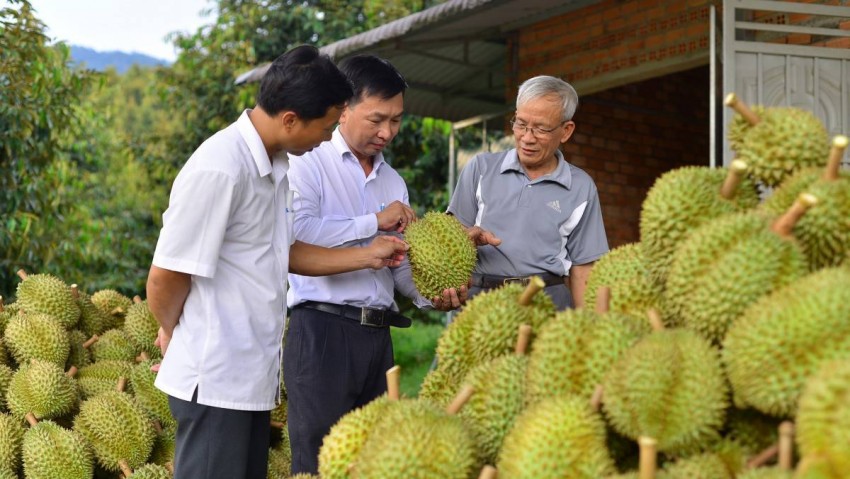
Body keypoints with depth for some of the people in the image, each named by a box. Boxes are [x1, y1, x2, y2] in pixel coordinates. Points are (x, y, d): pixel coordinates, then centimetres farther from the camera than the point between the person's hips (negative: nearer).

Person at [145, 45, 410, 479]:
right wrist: (173, 335, 2)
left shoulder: (276, 166, 8)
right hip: (215, 378, -9)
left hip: (254, 374, 9)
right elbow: (164, 279, -16)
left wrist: (368, 256, 16)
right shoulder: (218, 169, -21)